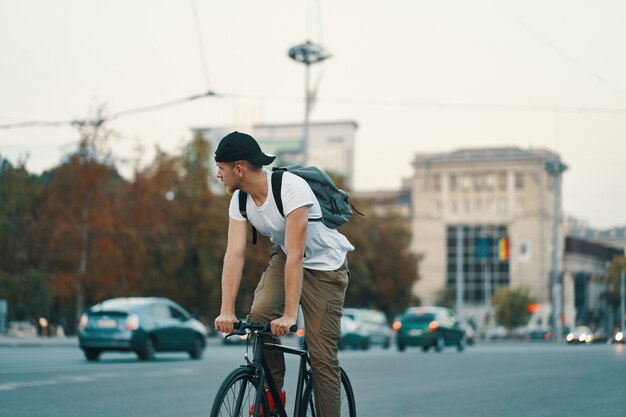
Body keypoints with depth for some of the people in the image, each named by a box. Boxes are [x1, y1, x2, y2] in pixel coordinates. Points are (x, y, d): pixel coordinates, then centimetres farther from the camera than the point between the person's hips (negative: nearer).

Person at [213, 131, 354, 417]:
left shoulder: (291, 189, -33)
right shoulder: (240, 200, -12)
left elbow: (295, 257, -35)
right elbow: (234, 254, -19)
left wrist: (290, 315, -37)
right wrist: (227, 311, -29)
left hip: (325, 267, -5)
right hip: (284, 258, 6)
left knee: (322, 355, -9)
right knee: (259, 314, -20)